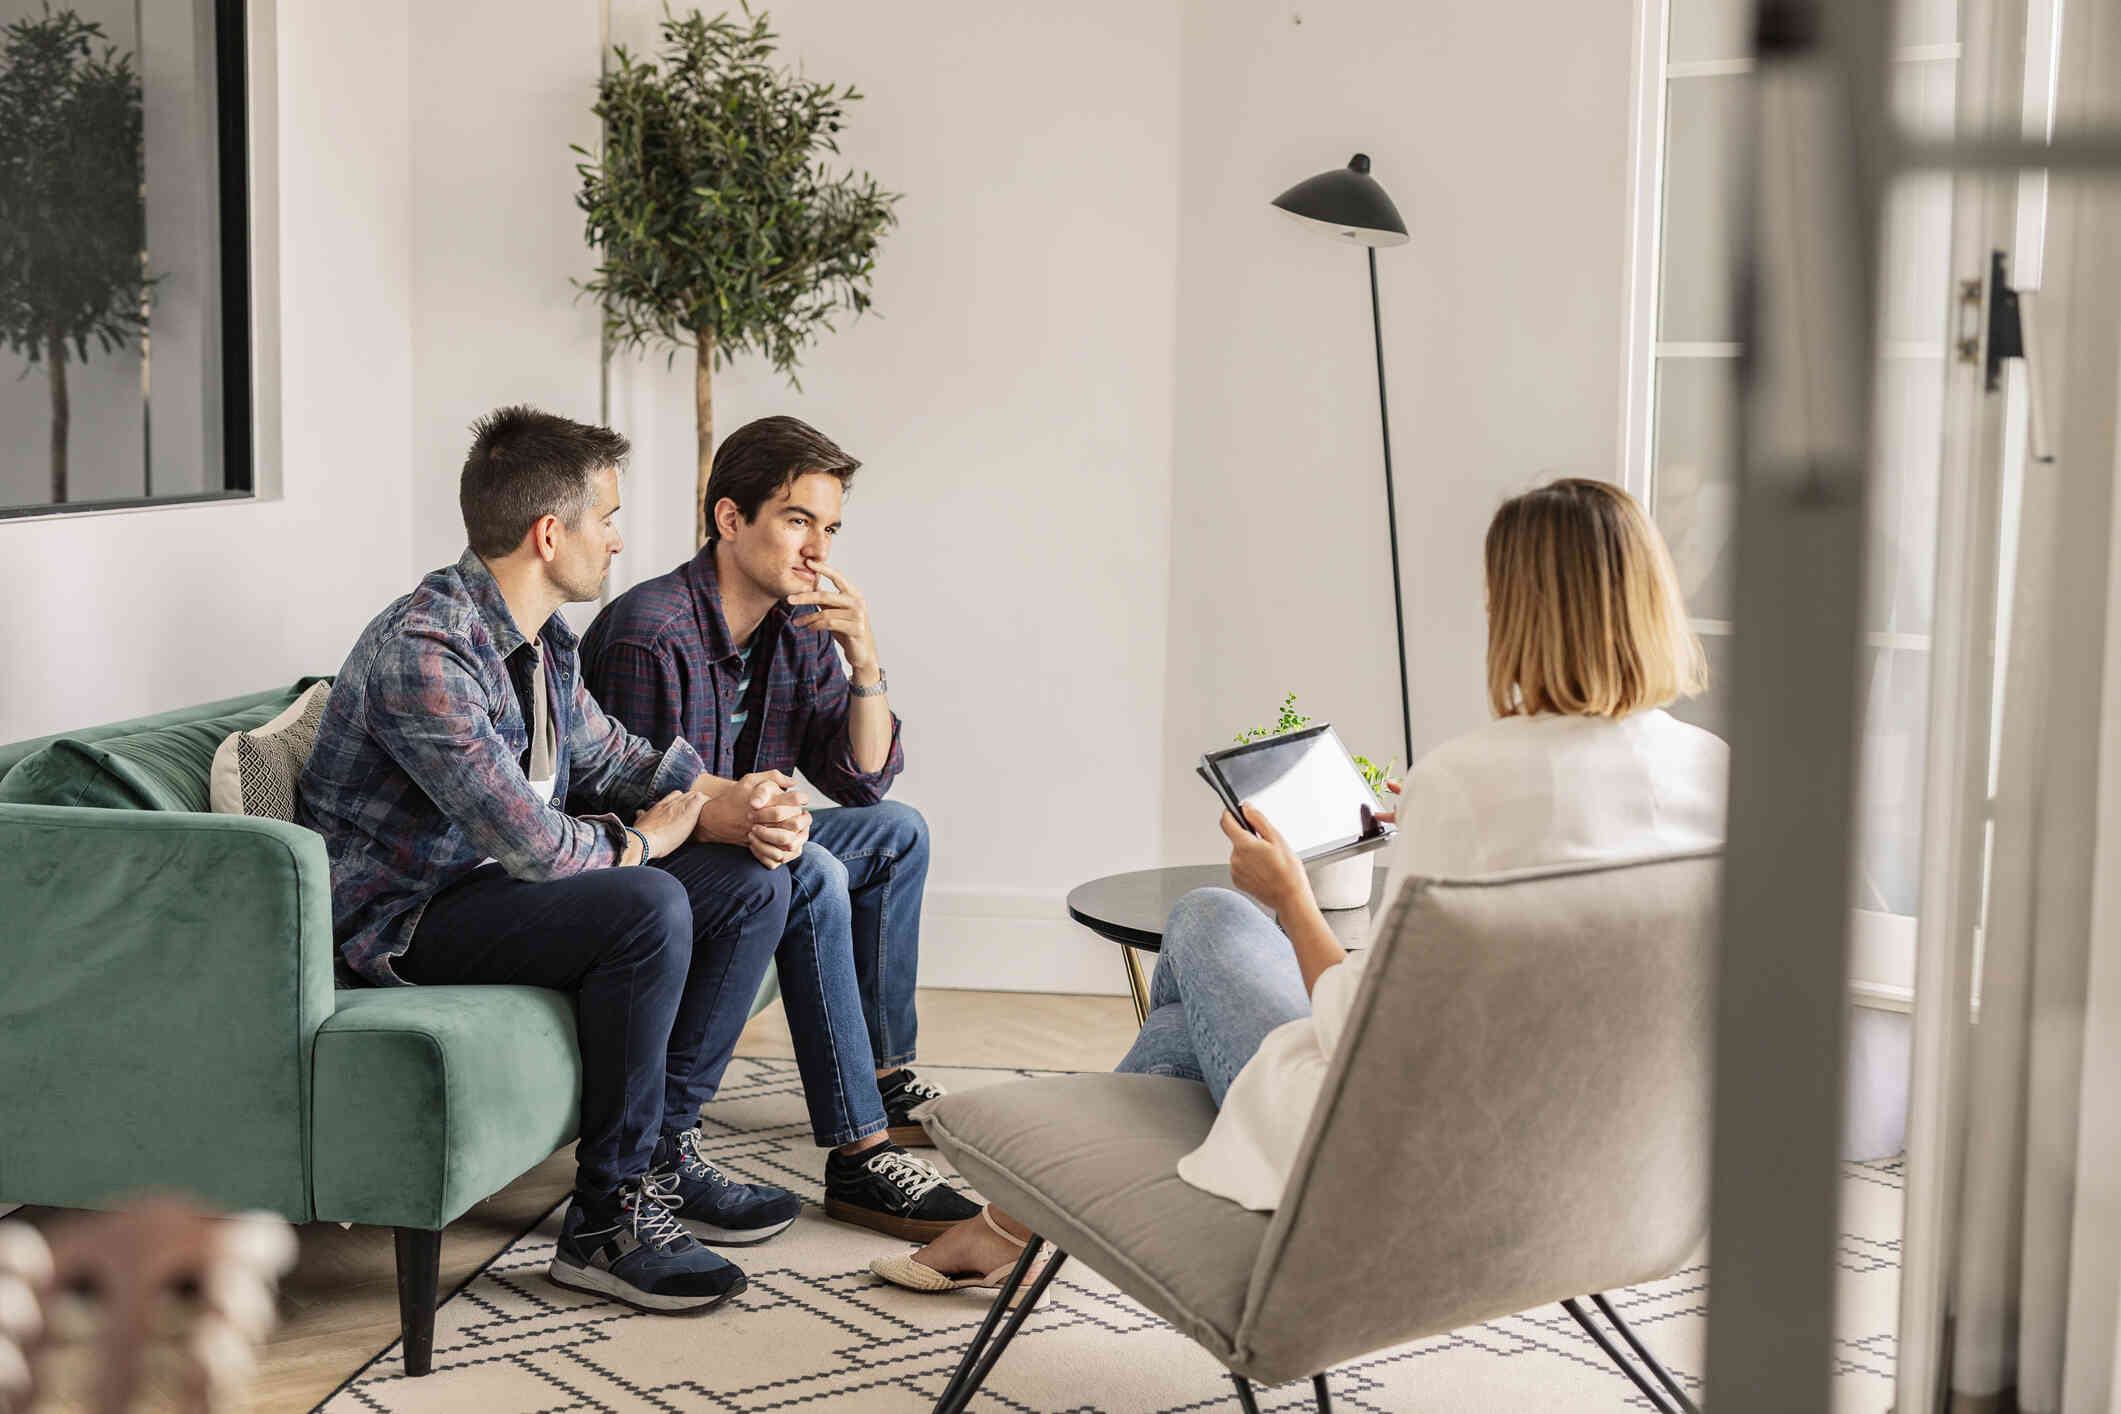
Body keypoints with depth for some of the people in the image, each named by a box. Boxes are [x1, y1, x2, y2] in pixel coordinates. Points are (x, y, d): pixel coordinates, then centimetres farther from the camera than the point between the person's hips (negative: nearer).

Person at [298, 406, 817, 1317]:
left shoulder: (538, 635, 6)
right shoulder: (423, 650, -26)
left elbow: (604, 753, 19)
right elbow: (529, 839, -31)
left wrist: (732, 803, 0)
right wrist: (641, 841, -10)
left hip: (503, 878, 10)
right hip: (405, 921, -10)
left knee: (752, 888, 2)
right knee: (648, 908, -32)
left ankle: (663, 1148, 6)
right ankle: (608, 1216, -20)